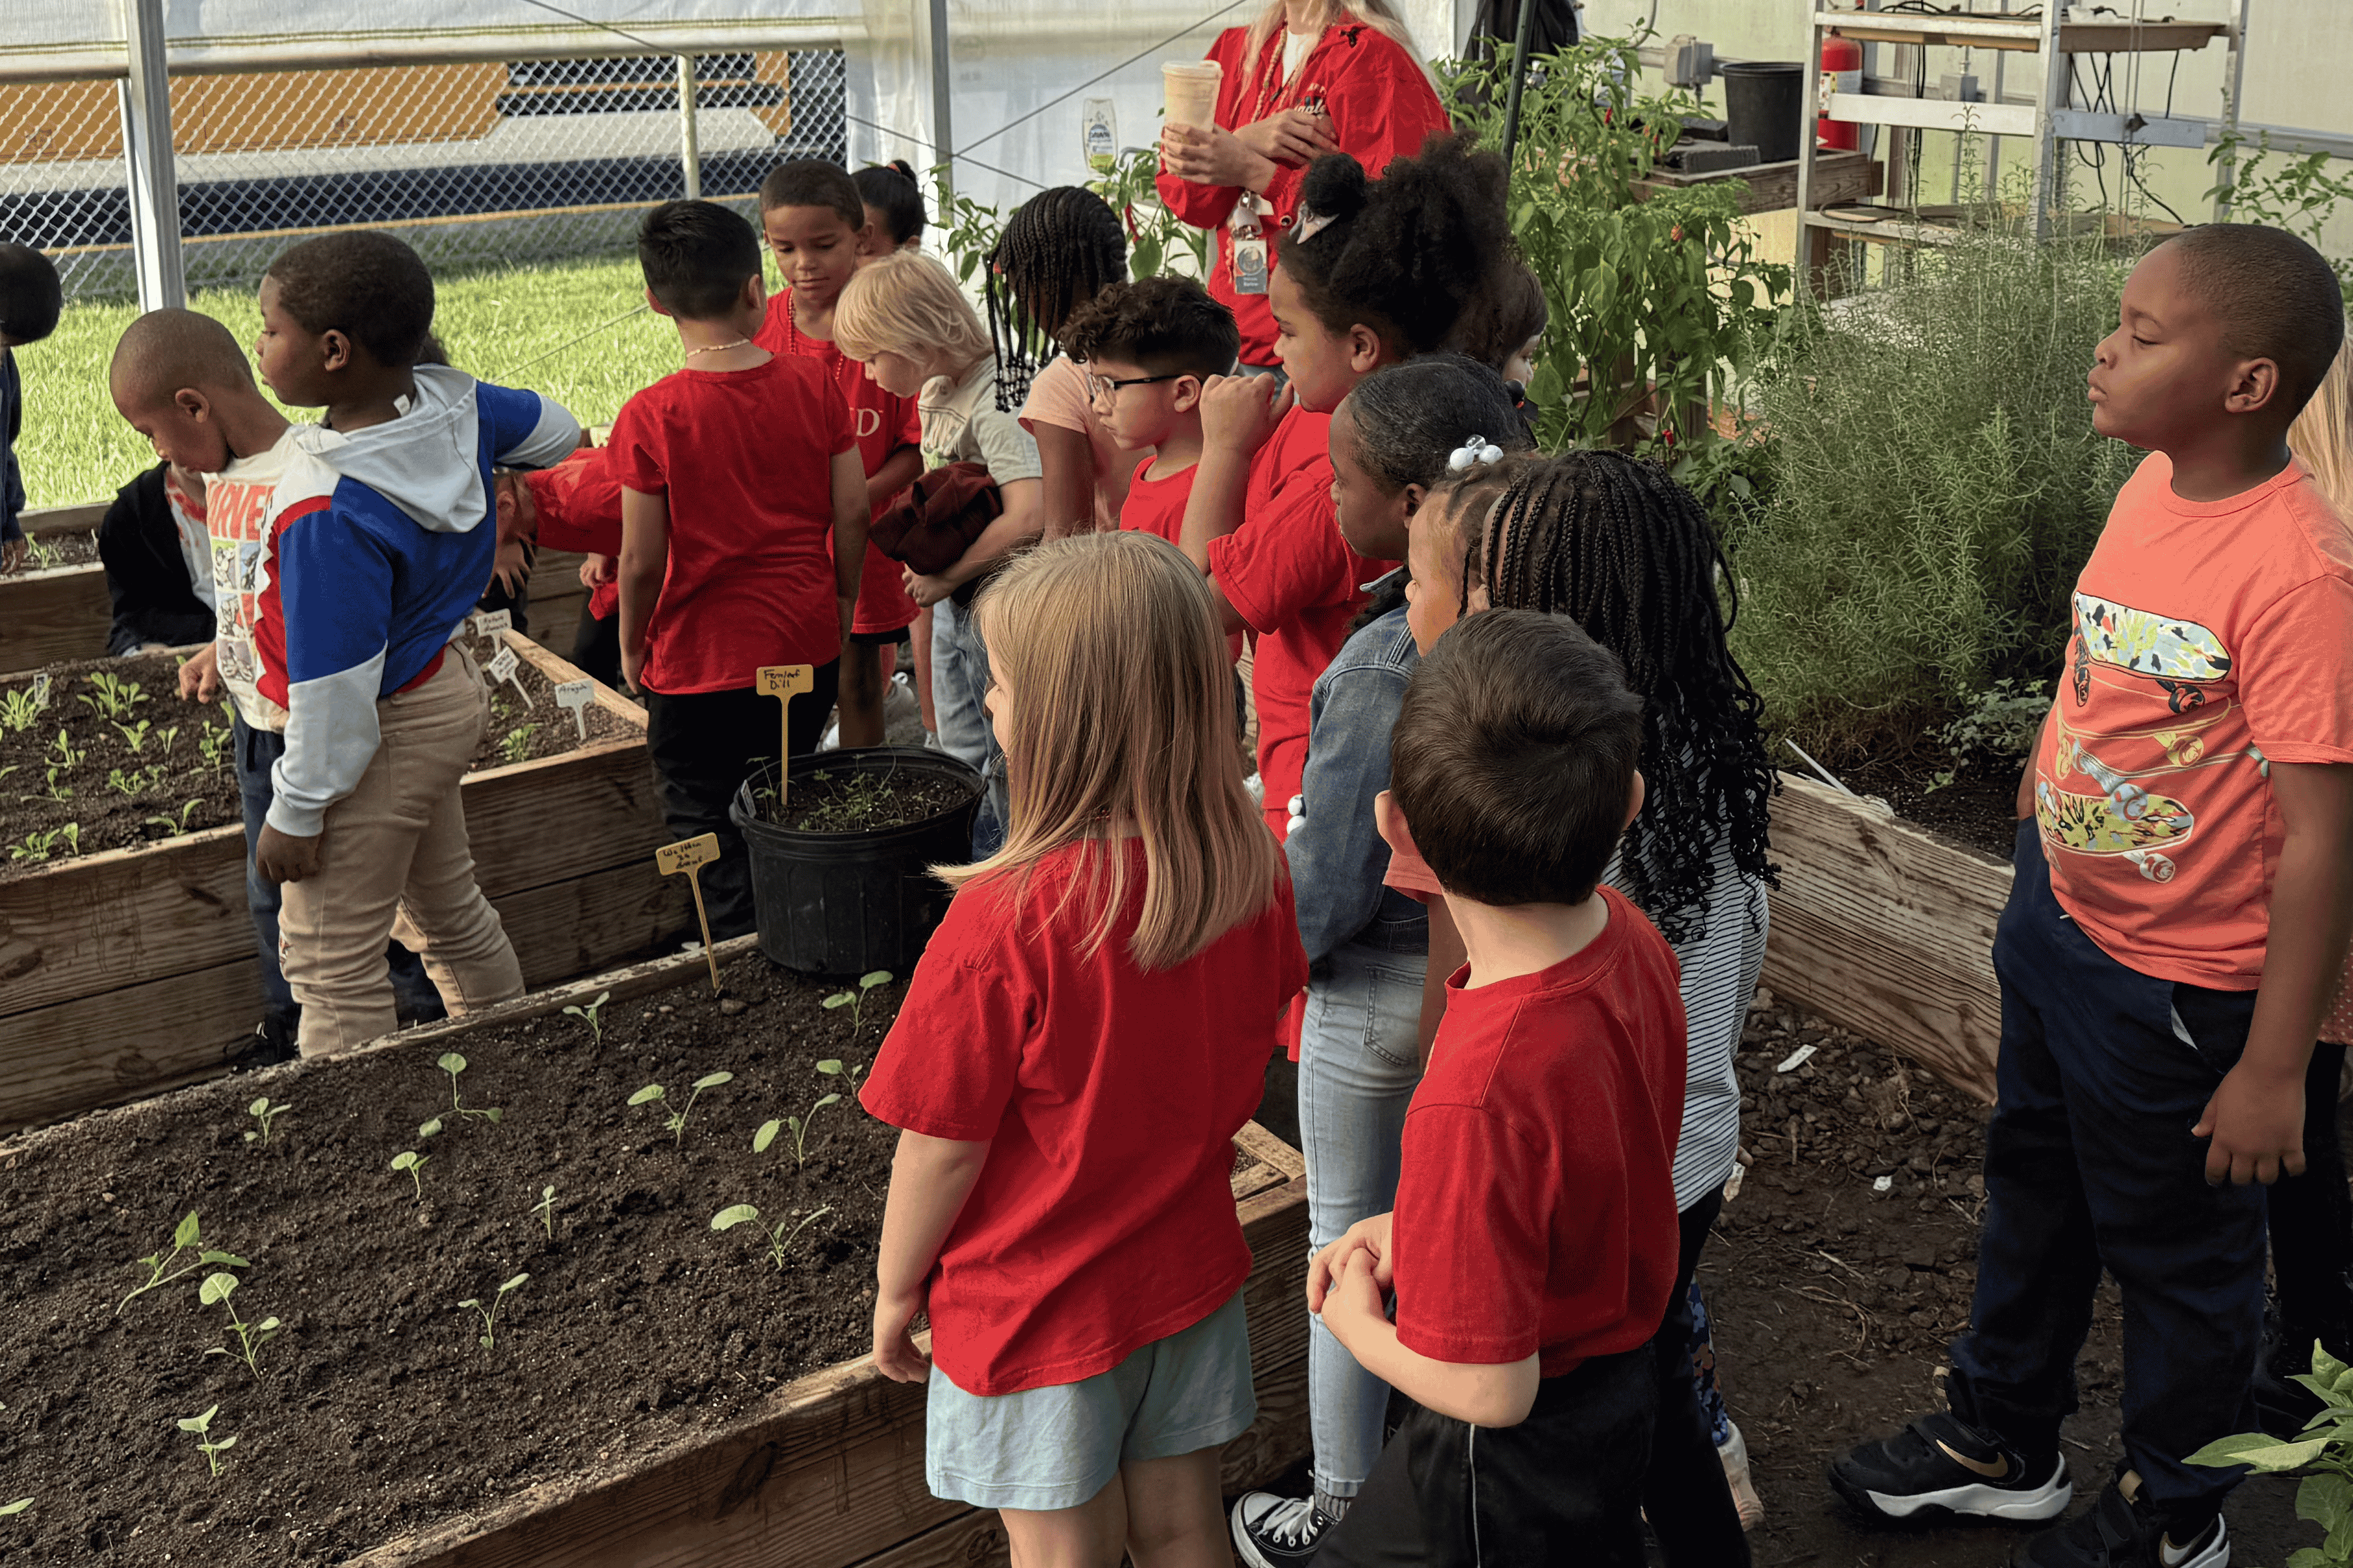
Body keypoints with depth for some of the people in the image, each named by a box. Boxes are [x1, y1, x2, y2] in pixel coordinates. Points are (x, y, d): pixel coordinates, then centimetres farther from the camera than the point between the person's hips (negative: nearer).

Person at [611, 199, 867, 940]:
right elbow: (852, 514, -2)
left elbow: (643, 560, -13)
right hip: (809, 648, 4)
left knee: (713, 839, 11)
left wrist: (631, 647, 5)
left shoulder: (651, 418, -17)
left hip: (700, 661, -4)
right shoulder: (814, 384, -7)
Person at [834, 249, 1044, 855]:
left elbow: (1027, 517, -33)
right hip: (952, 603, 9)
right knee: (963, 761, 19)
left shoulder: (994, 405, -24)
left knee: (1009, 767, 2)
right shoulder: (935, 395, 4)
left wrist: (947, 576, -23)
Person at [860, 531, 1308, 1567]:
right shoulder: (1251, 872, -13)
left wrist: (896, 1291, -3)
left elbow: (943, 1143, -19)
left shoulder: (1008, 920, -31)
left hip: (1039, 1312, -5)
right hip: (1191, 1275, 5)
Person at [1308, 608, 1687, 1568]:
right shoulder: (1626, 934, -14)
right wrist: (1415, 1230, 1)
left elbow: (1489, 1390, -28)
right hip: (1619, 1378, 8)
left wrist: (1355, 1324, -11)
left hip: (1511, 1459, -7)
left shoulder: (1481, 1096, -39)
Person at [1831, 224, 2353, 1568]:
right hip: (2060, 922, 8)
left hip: (2177, 986, -8)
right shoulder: (2154, 488, -4)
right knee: (2036, 1189, 26)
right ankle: (2002, 1443, 49)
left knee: (2180, 1251, 14)